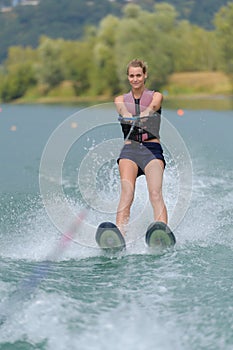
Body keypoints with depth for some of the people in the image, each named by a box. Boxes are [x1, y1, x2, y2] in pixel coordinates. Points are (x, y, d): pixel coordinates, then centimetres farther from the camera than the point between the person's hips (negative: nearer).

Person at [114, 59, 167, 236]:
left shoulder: (156, 96, 13)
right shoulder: (120, 100, 16)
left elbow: (153, 106, -11)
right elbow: (124, 113, -7)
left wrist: (143, 115, -36)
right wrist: (132, 118, -32)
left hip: (152, 149, -1)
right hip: (130, 149, 1)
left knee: (156, 193, -23)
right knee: (126, 193, -24)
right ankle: (120, 233, -38)